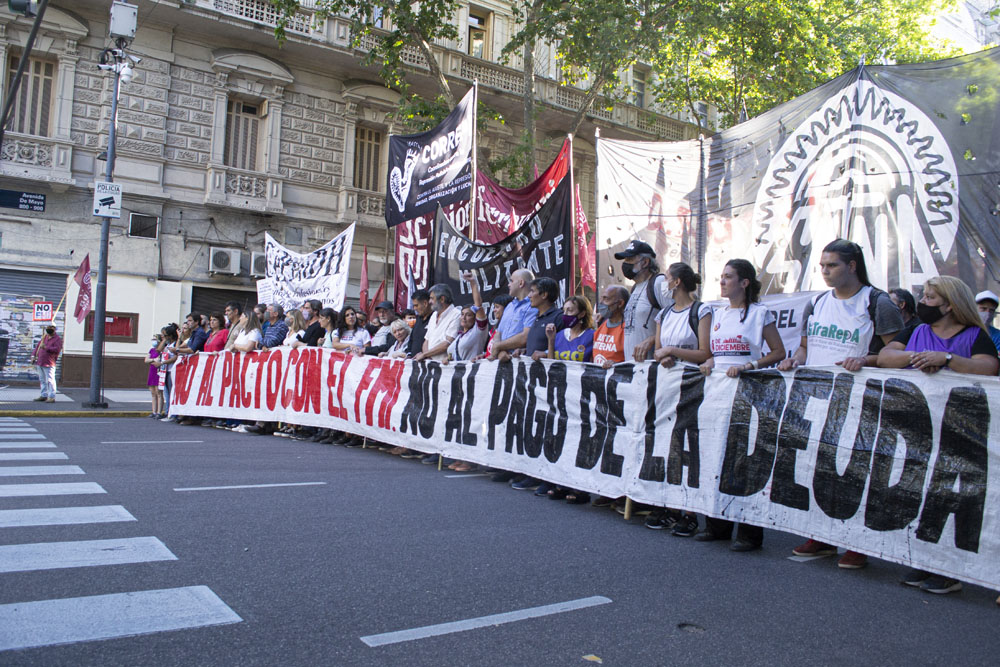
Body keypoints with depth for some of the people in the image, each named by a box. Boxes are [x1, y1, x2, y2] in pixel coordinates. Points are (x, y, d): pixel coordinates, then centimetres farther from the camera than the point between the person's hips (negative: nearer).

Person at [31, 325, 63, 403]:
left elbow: (57, 349, -19)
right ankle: (44, 395, 23)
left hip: (49, 364, -8)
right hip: (40, 362, 8)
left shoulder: (57, 339, -6)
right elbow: (38, 345, 20)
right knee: (42, 380, 14)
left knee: (50, 380, -9)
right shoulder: (45, 336, 16)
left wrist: (46, 348, -25)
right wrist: (33, 355, 13)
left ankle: (52, 397, -8)